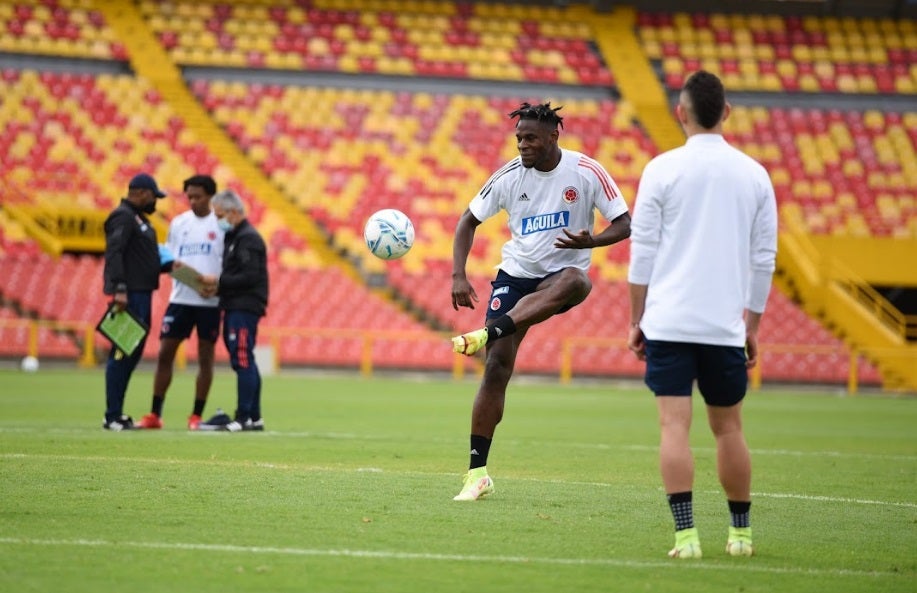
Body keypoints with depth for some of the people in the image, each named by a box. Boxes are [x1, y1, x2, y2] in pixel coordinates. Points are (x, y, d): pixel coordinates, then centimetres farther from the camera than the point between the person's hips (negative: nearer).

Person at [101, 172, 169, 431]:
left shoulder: (139, 218, 21)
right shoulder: (123, 216, -10)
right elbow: (113, 253, -21)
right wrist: (119, 289, -28)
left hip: (142, 293, 11)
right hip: (129, 294, -11)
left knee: (133, 352, 12)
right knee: (122, 354, -9)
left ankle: (117, 413, 17)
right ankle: (112, 416, -8)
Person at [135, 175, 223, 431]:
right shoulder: (178, 223, 11)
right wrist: (171, 265, -8)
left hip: (210, 301, -3)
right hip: (180, 298, 3)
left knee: (205, 357, 2)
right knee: (165, 353, 0)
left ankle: (197, 416, 9)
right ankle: (155, 414, 6)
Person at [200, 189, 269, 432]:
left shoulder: (248, 239, -11)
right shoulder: (234, 237, 19)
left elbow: (250, 277, -19)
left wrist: (219, 282, -16)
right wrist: (217, 287, 4)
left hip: (245, 308, -10)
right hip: (235, 307, 10)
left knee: (242, 361, -11)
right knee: (244, 363, 11)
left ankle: (243, 418, -11)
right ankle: (254, 418, 15)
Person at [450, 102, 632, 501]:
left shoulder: (586, 173, -8)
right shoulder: (509, 176, -2)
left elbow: (624, 224, -4)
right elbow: (469, 221, 6)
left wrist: (591, 241, -26)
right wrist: (458, 276, -8)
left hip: (564, 270, -2)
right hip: (515, 274, 2)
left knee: (575, 282, -41)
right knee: (496, 367, -10)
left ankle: (487, 334, -51)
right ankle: (477, 472, -3)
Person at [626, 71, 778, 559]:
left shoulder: (663, 169, -2)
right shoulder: (754, 174, 5)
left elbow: (643, 250, -1)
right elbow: (763, 258, 8)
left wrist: (636, 320, 7)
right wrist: (752, 326, 16)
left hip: (668, 322, -2)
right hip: (726, 326, 2)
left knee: (674, 425, -4)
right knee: (728, 427, 14)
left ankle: (686, 533, -12)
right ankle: (741, 533, 22)